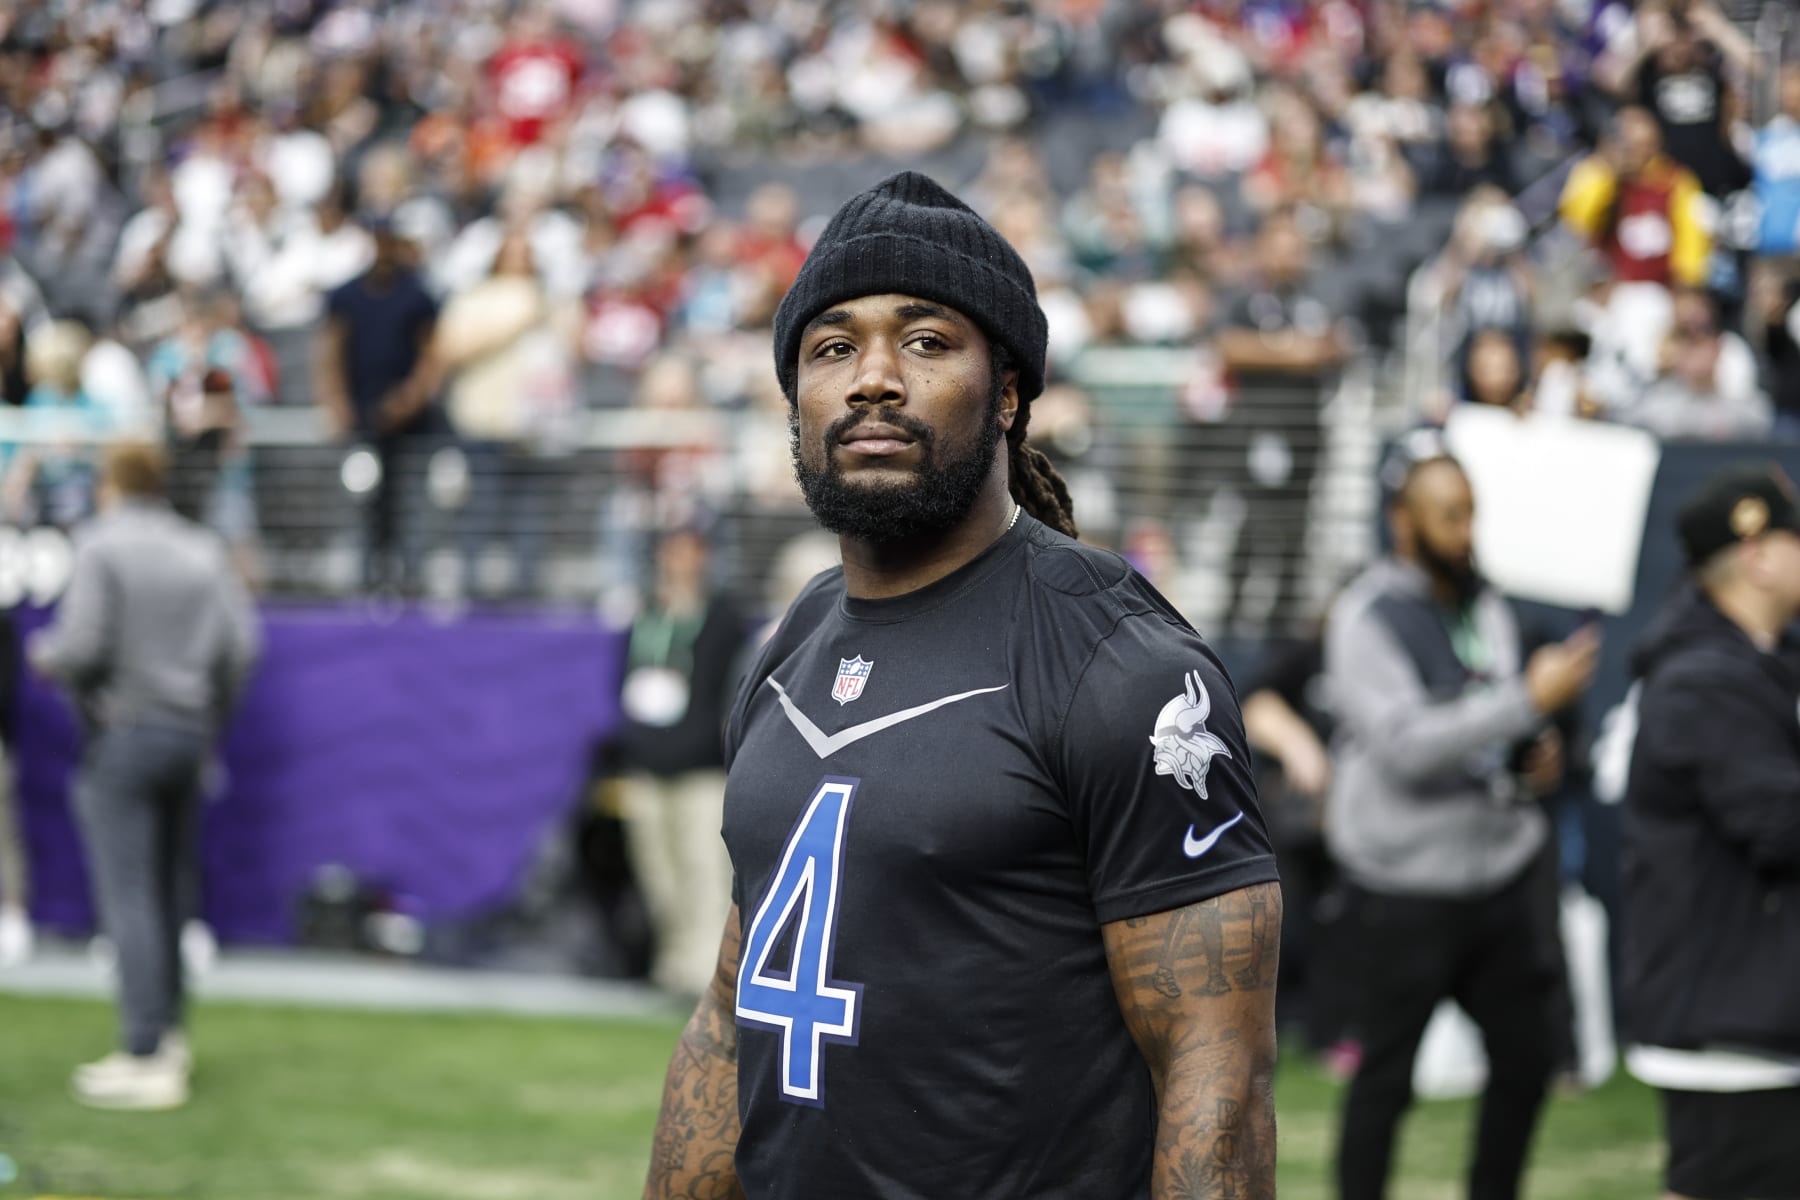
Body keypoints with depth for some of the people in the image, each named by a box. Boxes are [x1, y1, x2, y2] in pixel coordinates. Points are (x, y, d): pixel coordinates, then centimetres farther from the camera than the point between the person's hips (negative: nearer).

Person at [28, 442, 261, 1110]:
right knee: (172, 892, 15)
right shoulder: (204, 550, 8)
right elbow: (240, 645, 3)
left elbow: (83, 645, -15)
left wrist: (44, 656, 7)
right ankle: (169, 1034, 21)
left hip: (123, 734, -6)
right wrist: (213, 718, 15)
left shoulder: (101, 546, -8)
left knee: (128, 897, -6)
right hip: (189, 733, 6)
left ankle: (146, 1059, -10)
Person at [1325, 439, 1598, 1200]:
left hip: (1506, 864, 7)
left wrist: (1532, 756, 2)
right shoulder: (1368, 618, -13)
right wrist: (1530, 700, -27)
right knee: (1387, 1074, 3)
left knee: (1528, 1057, 10)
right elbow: (1406, 744, -24)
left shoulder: (1486, 606, 10)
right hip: (1406, 884, -7)